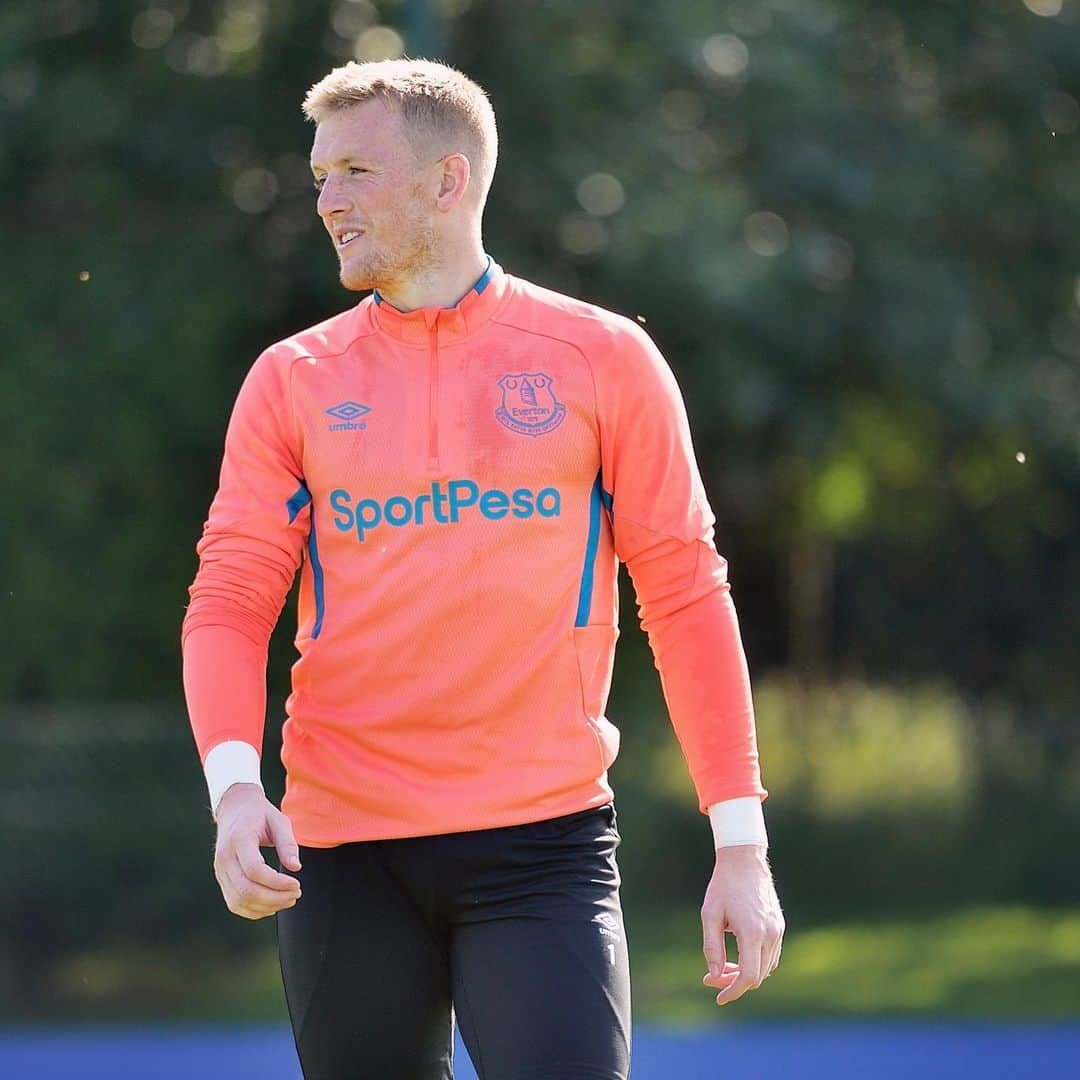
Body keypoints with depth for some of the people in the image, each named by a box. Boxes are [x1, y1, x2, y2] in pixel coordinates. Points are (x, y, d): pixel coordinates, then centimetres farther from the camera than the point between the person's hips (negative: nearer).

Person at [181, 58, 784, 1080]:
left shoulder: (604, 359, 4)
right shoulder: (291, 382, 8)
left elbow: (686, 595, 5)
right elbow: (228, 603, 4)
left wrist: (741, 840, 1)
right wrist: (234, 784, -15)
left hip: (545, 838, -2)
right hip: (341, 848, 2)